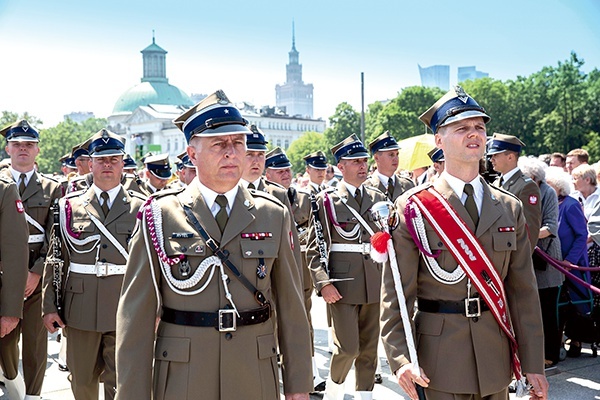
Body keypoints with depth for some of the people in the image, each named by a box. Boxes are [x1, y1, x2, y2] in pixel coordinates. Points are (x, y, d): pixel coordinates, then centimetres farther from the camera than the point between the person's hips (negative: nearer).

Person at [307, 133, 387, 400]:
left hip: (375, 281, 4)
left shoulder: (378, 198, 10)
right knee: (347, 348, -5)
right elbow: (314, 247, -6)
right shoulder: (326, 200, -2)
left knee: (369, 348, 9)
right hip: (343, 283, -4)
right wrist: (323, 283, -16)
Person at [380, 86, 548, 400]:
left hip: (496, 360, 4)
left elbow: (524, 291, 4)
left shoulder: (510, 209, 6)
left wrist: (534, 364, 2)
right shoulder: (412, 208, -6)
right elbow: (396, 292, -8)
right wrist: (401, 357, -19)